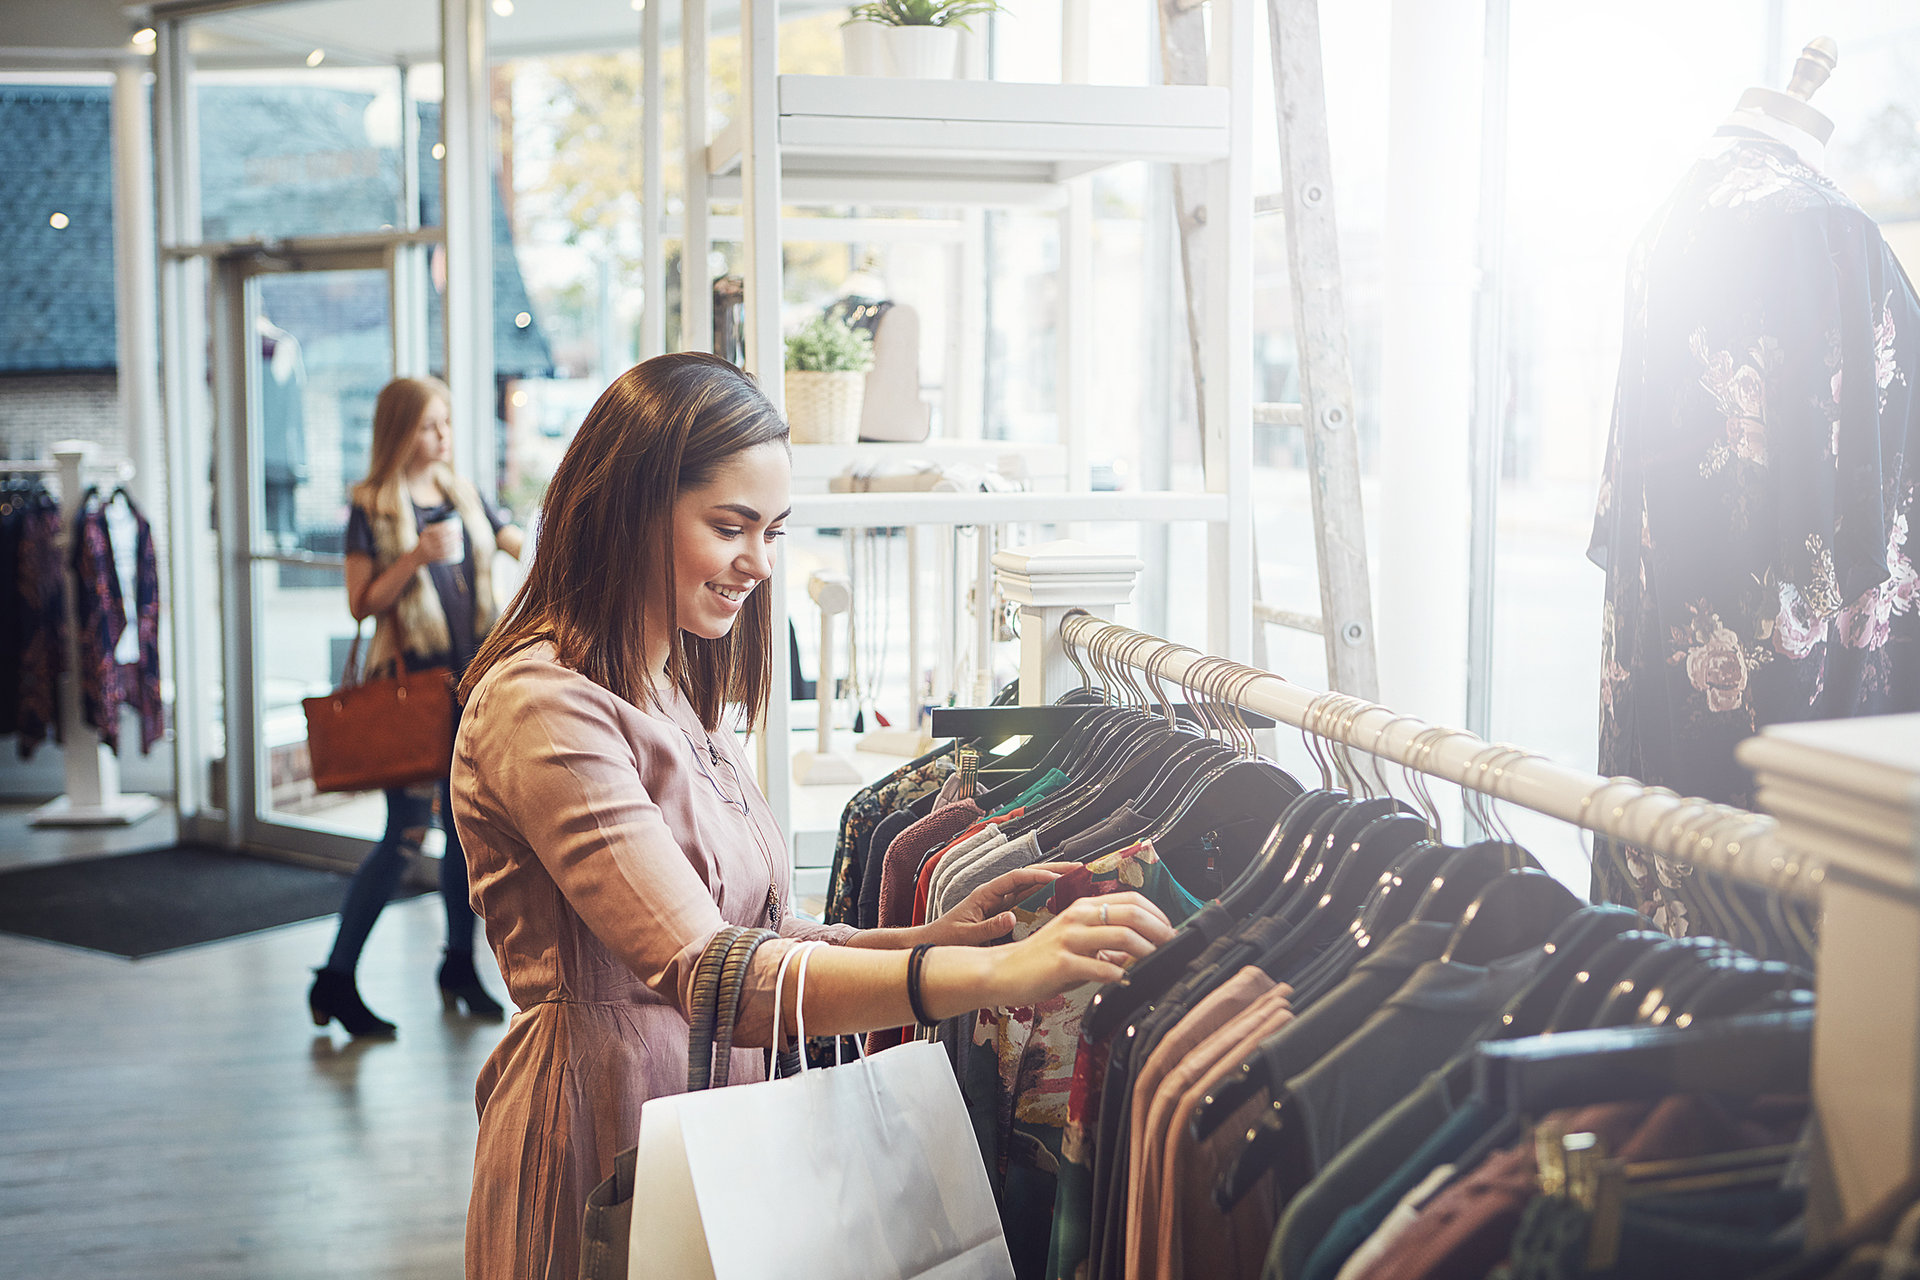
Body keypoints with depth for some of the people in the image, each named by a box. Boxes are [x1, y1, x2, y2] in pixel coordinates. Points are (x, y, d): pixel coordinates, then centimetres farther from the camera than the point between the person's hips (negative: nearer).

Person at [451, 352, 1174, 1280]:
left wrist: (939, 934, -9)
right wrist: (995, 973, -37)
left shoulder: (679, 694, 11)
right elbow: (706, 973, -30)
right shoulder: (541, 707, -19)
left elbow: (762, 938, 7)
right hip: (602, 1147, -8)